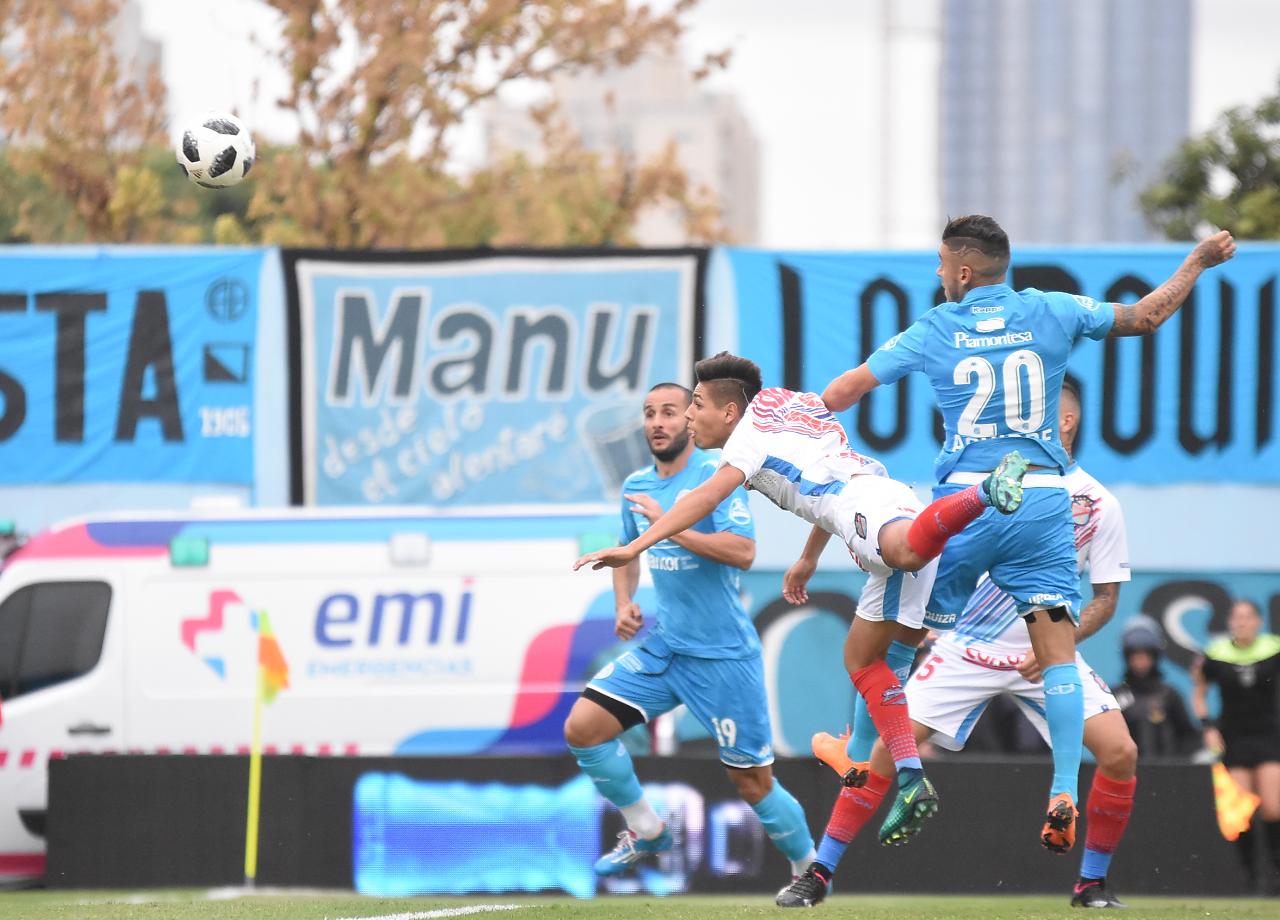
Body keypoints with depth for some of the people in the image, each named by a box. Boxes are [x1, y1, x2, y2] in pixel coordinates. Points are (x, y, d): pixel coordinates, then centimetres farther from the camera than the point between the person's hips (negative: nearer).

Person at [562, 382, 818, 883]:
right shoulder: (637, 486, 8)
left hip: (723, 654, -6)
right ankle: (647, 832, 11)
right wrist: (624, 603, 6)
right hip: (663, 646, 6)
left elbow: (743, 552, -24)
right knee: (582, 728, -7)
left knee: (753, 782, -2)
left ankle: (810, 869, 20)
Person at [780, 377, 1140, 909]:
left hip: (1047, 654, 0)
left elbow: (1106, 598, 1)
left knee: (1119, 751, -17)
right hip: (968, 645, 0)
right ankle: (818, 874, -3)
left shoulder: (1099, 505, -2)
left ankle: (1092, 883, 3)